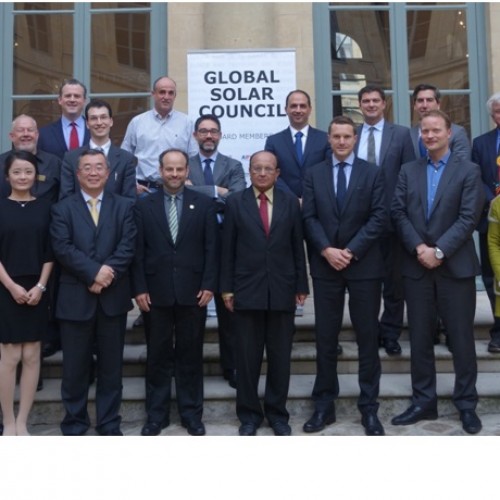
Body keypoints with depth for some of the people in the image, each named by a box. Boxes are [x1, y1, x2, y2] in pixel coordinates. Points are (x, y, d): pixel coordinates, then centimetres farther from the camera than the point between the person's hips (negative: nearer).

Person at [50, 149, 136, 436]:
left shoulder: (124, 206, 9)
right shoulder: (63, 209, 6)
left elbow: (128, 246, -3)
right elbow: (63, 248, -7)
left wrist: (107, 274, -16)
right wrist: (94, 272, -18)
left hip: (113, 296, 1)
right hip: (75, 298, -1)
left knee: (111, 364, 9)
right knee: (75, 366, 6)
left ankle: (110, 424, 21)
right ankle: (74, 425, 20)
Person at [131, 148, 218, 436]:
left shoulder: (204, 204, 4)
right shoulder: (144, 206, 5)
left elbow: (212, 248, 1)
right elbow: (138, 251, 2)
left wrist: (209, 285, -6)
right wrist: (139, 288, -4)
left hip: (193, 291, 0)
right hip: (156, 293, 0)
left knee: (191, 356, 8)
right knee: (158, 357, 8)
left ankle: (192, 415, 20)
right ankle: (156, 415, 20)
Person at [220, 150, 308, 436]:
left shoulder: (291, 202, 6)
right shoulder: (236, 202, 4)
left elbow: (298, 246, 6)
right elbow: (228, 248, 2)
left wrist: (302, 286, 3)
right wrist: (227, 287, -1)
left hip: (282, 290, 1)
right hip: (247, 290, -1)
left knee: (281, 356, 8)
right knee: (247, 357, 7)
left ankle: (277, 412, 24)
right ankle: (249, 414, 21)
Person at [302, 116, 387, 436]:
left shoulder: (373, 173, 4)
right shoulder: (314, 174, 9)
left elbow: (380, 218, -5)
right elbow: (309, 218, 1)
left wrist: (351, 251, -13)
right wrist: (327, 250, -13)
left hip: (364, 265, -1)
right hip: (325, 265, 2)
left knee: (368, 337, 4)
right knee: (325, 338, 6)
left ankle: (369, 408, 14)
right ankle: (324, 405, 16)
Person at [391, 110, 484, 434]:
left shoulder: (468, 171, 0)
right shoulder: (409, 171, 11)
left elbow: (468, 218, -9)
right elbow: (398, 213, 2)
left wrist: (439, 250, -16)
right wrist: (418, 247, -12)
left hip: (455, 266, -3)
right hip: (417, 266, 3)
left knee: (462, 338, 4)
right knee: (420, 338, 8)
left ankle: (467, 404, 17)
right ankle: (424, 402, 20)